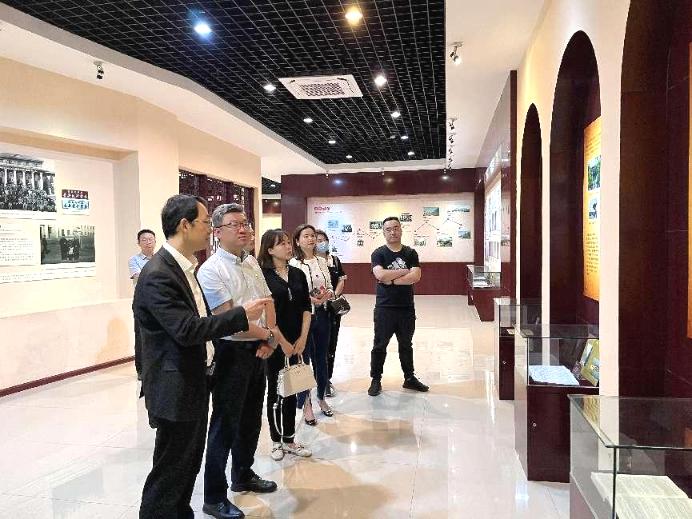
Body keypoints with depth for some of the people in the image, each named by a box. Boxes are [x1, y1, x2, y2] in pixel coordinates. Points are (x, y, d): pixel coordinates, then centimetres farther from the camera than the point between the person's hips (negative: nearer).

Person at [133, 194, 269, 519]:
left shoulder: (184, 267, 9)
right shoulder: (157, 275, -22)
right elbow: (187, 329, -27)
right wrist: (242, 315, -23)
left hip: (193, 383, 10)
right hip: (174, 390, -9)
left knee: (189, 464, 21)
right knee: (169, 471, 4)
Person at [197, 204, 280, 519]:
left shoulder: (252, 263, 8)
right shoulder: (211, 270, -16)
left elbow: (267, 302, 10)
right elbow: (228, 319, -21)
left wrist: (268, 341, -5)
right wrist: (270, 335, -13)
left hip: (258, 351, 7)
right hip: (231, 352, -7)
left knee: (251, 419, 19)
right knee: (225, 424, 3)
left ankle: (243, 476, 38)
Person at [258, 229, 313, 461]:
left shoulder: (298, 274, 7)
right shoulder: (263, 276, -8)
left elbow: (306, 308, 7)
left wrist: (302, 338, -2)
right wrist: (282, 342, -12)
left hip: (297, 342, 5)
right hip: (274, 343, -4)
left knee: (291, 390, 12)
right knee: (275, 390, 8)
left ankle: (289, 439, 24)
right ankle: (276, 441, 22)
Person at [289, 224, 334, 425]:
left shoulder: (321, 262, 8)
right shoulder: (293, 263, -9)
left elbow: (330, 287, 9)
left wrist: (326, 295, -12)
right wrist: (310, 299, -24)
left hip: (321, 315, 5)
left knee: (321, 359, 15)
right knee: (303, 359, 4)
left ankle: (321, 398, 33)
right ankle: (306, 404, 18)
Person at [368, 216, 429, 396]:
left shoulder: (410, 253, 4)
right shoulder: (379, 253, -4)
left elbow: (415, 276, -11)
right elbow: (380, 275, -21)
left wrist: (391, 279, -16)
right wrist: (404, 271, -12)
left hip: (406, 308, 3)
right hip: (384, 308, -2)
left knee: (406, 345, 16)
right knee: (380, 346, 6)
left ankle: (409, 378, 30)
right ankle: (376, 380, 19)